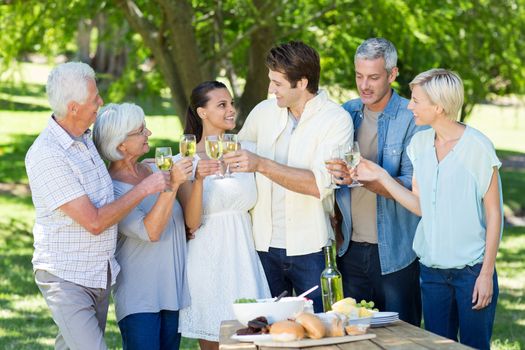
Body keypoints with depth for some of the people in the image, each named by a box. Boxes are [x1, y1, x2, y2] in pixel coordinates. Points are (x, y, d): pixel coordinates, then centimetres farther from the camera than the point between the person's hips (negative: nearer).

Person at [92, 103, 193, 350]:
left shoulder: (152, 169, 8)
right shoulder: (111, 188, -13)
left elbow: (187, 221, 17)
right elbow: (150, 232, -23)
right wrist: (172, 184, -27)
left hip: (173, 290, 7)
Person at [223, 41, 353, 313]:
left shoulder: (336, 120, -8)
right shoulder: (264, 112, 7)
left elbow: (320, 184, -20)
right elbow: (234, 156, 23)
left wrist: (261, 165, -25)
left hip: (310, 248, -4)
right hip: (265, 245, 4)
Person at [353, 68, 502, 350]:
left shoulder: (477, 147, -11)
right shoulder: (420, 144, 7)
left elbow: (493, 213, -8)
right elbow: (420, 206, 9)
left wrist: (487, 273, -10)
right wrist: (381, 177, -1)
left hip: (472, 270, -6)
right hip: (432, 270, 6)